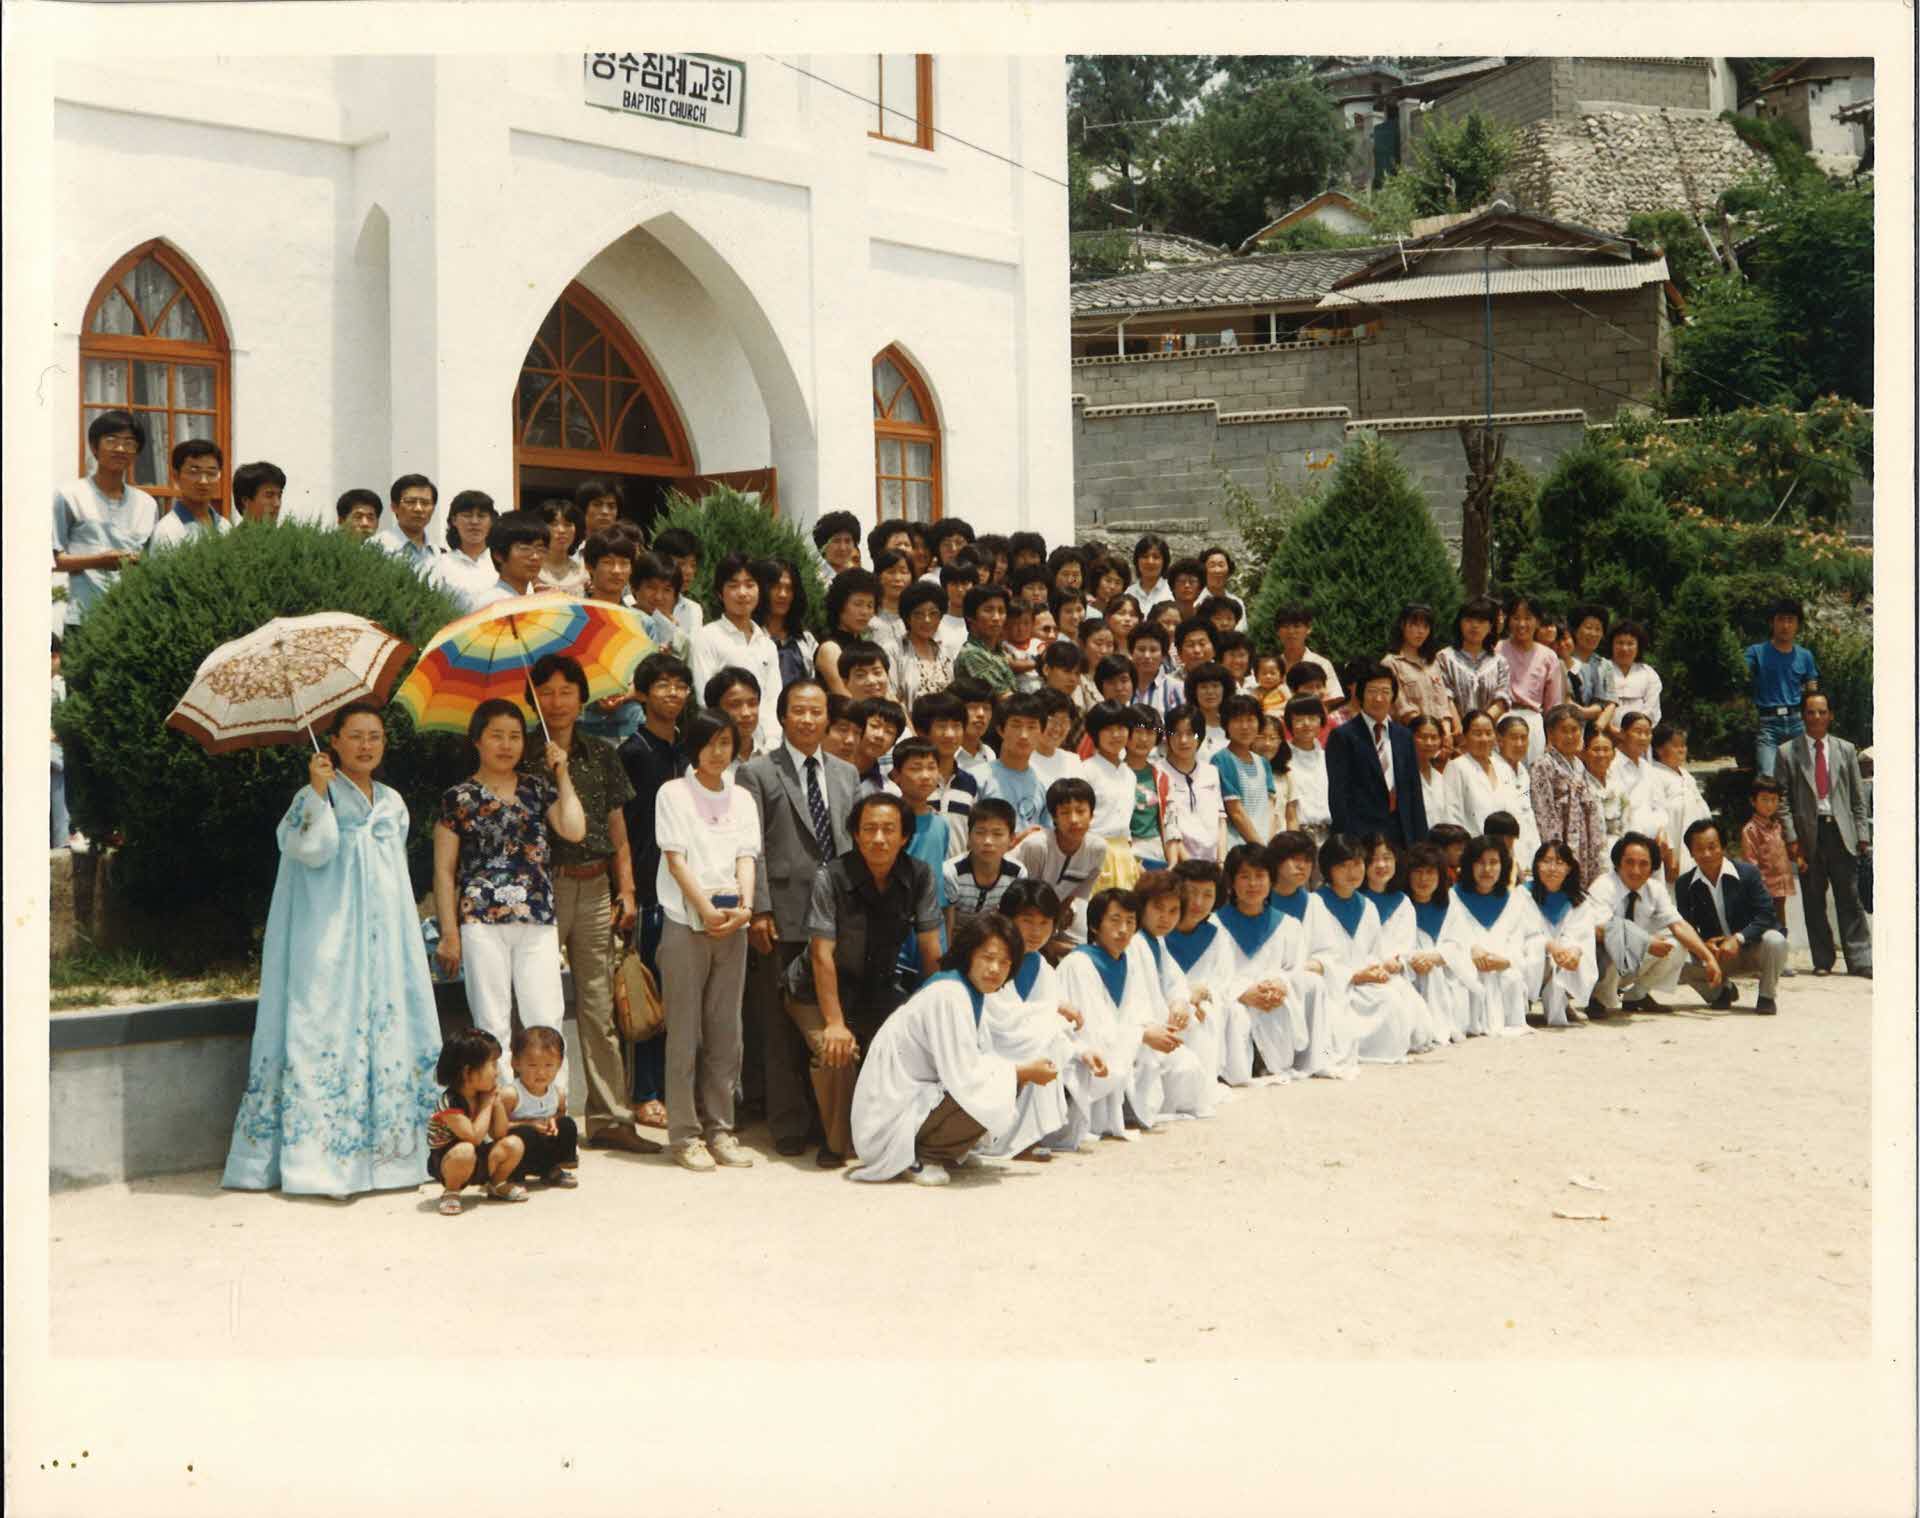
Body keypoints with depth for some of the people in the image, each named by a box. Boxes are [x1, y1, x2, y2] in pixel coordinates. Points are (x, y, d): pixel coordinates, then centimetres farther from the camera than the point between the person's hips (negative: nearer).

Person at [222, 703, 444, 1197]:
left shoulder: (392, 803, 15)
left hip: (383, 939, 6)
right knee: (328, 1034, -10)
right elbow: (311, 849, -19)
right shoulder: (318, 796, -2)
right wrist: (318, 791, -23)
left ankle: (385, 1148, 8)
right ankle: (320, 1160, -10)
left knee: (387, 1031, 2)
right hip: (329, 941, -6)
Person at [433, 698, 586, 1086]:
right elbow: (444, 870, 5)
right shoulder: (459, 798, 6)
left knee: (547, 1020, -2)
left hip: (538, 922, 2)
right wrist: (449, 933, -1)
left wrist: (562, 775, 5)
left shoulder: (537, 789, 14)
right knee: (493, 1024, -1)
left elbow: (574, 830, -1)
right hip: (482, 922, -2)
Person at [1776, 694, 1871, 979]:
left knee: (1850, 899, -1)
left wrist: (1863, 835, 3)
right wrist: (1792, 839, -6)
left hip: (1841, 832, 1)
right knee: (1814, 902, 4)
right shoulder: (1787, 752, 5)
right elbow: (1782, 800, 2)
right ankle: (1822, 961, 11)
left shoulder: (1845, 750, 11)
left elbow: (1858, 797, 11)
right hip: (1809, 834, -1)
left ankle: (1860, 961, 2)